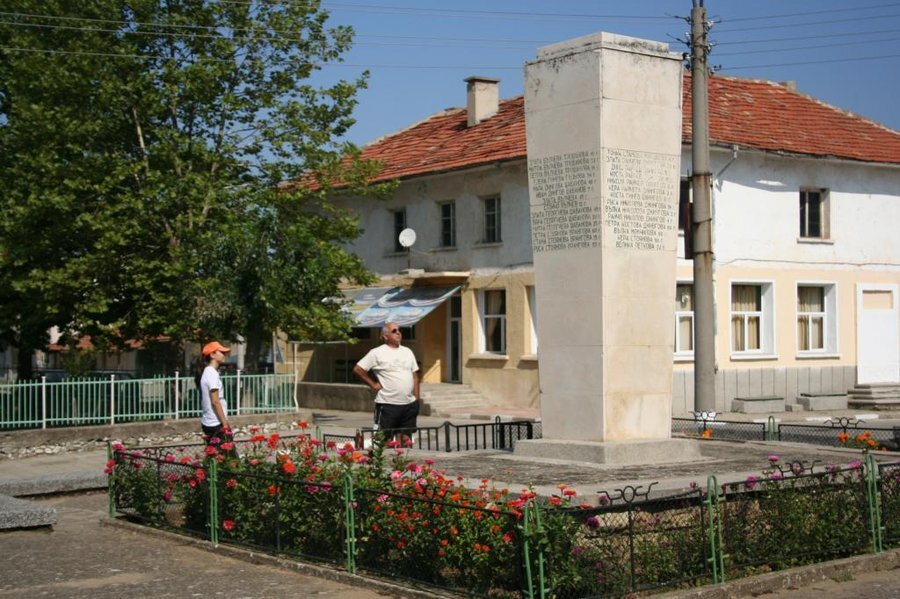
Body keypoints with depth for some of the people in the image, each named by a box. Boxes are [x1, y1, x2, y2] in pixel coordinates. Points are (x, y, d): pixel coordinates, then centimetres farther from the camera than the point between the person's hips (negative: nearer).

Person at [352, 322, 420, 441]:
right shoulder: (377, 353, -4)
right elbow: (357, 369, -3)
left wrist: (416, 400, 9)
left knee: (406, 439, 8)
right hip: (388, 405, -5)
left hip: (409, 404, 5)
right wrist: (373, 385, -4)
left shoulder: (407, 352, 12)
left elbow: (415, 376, 15)